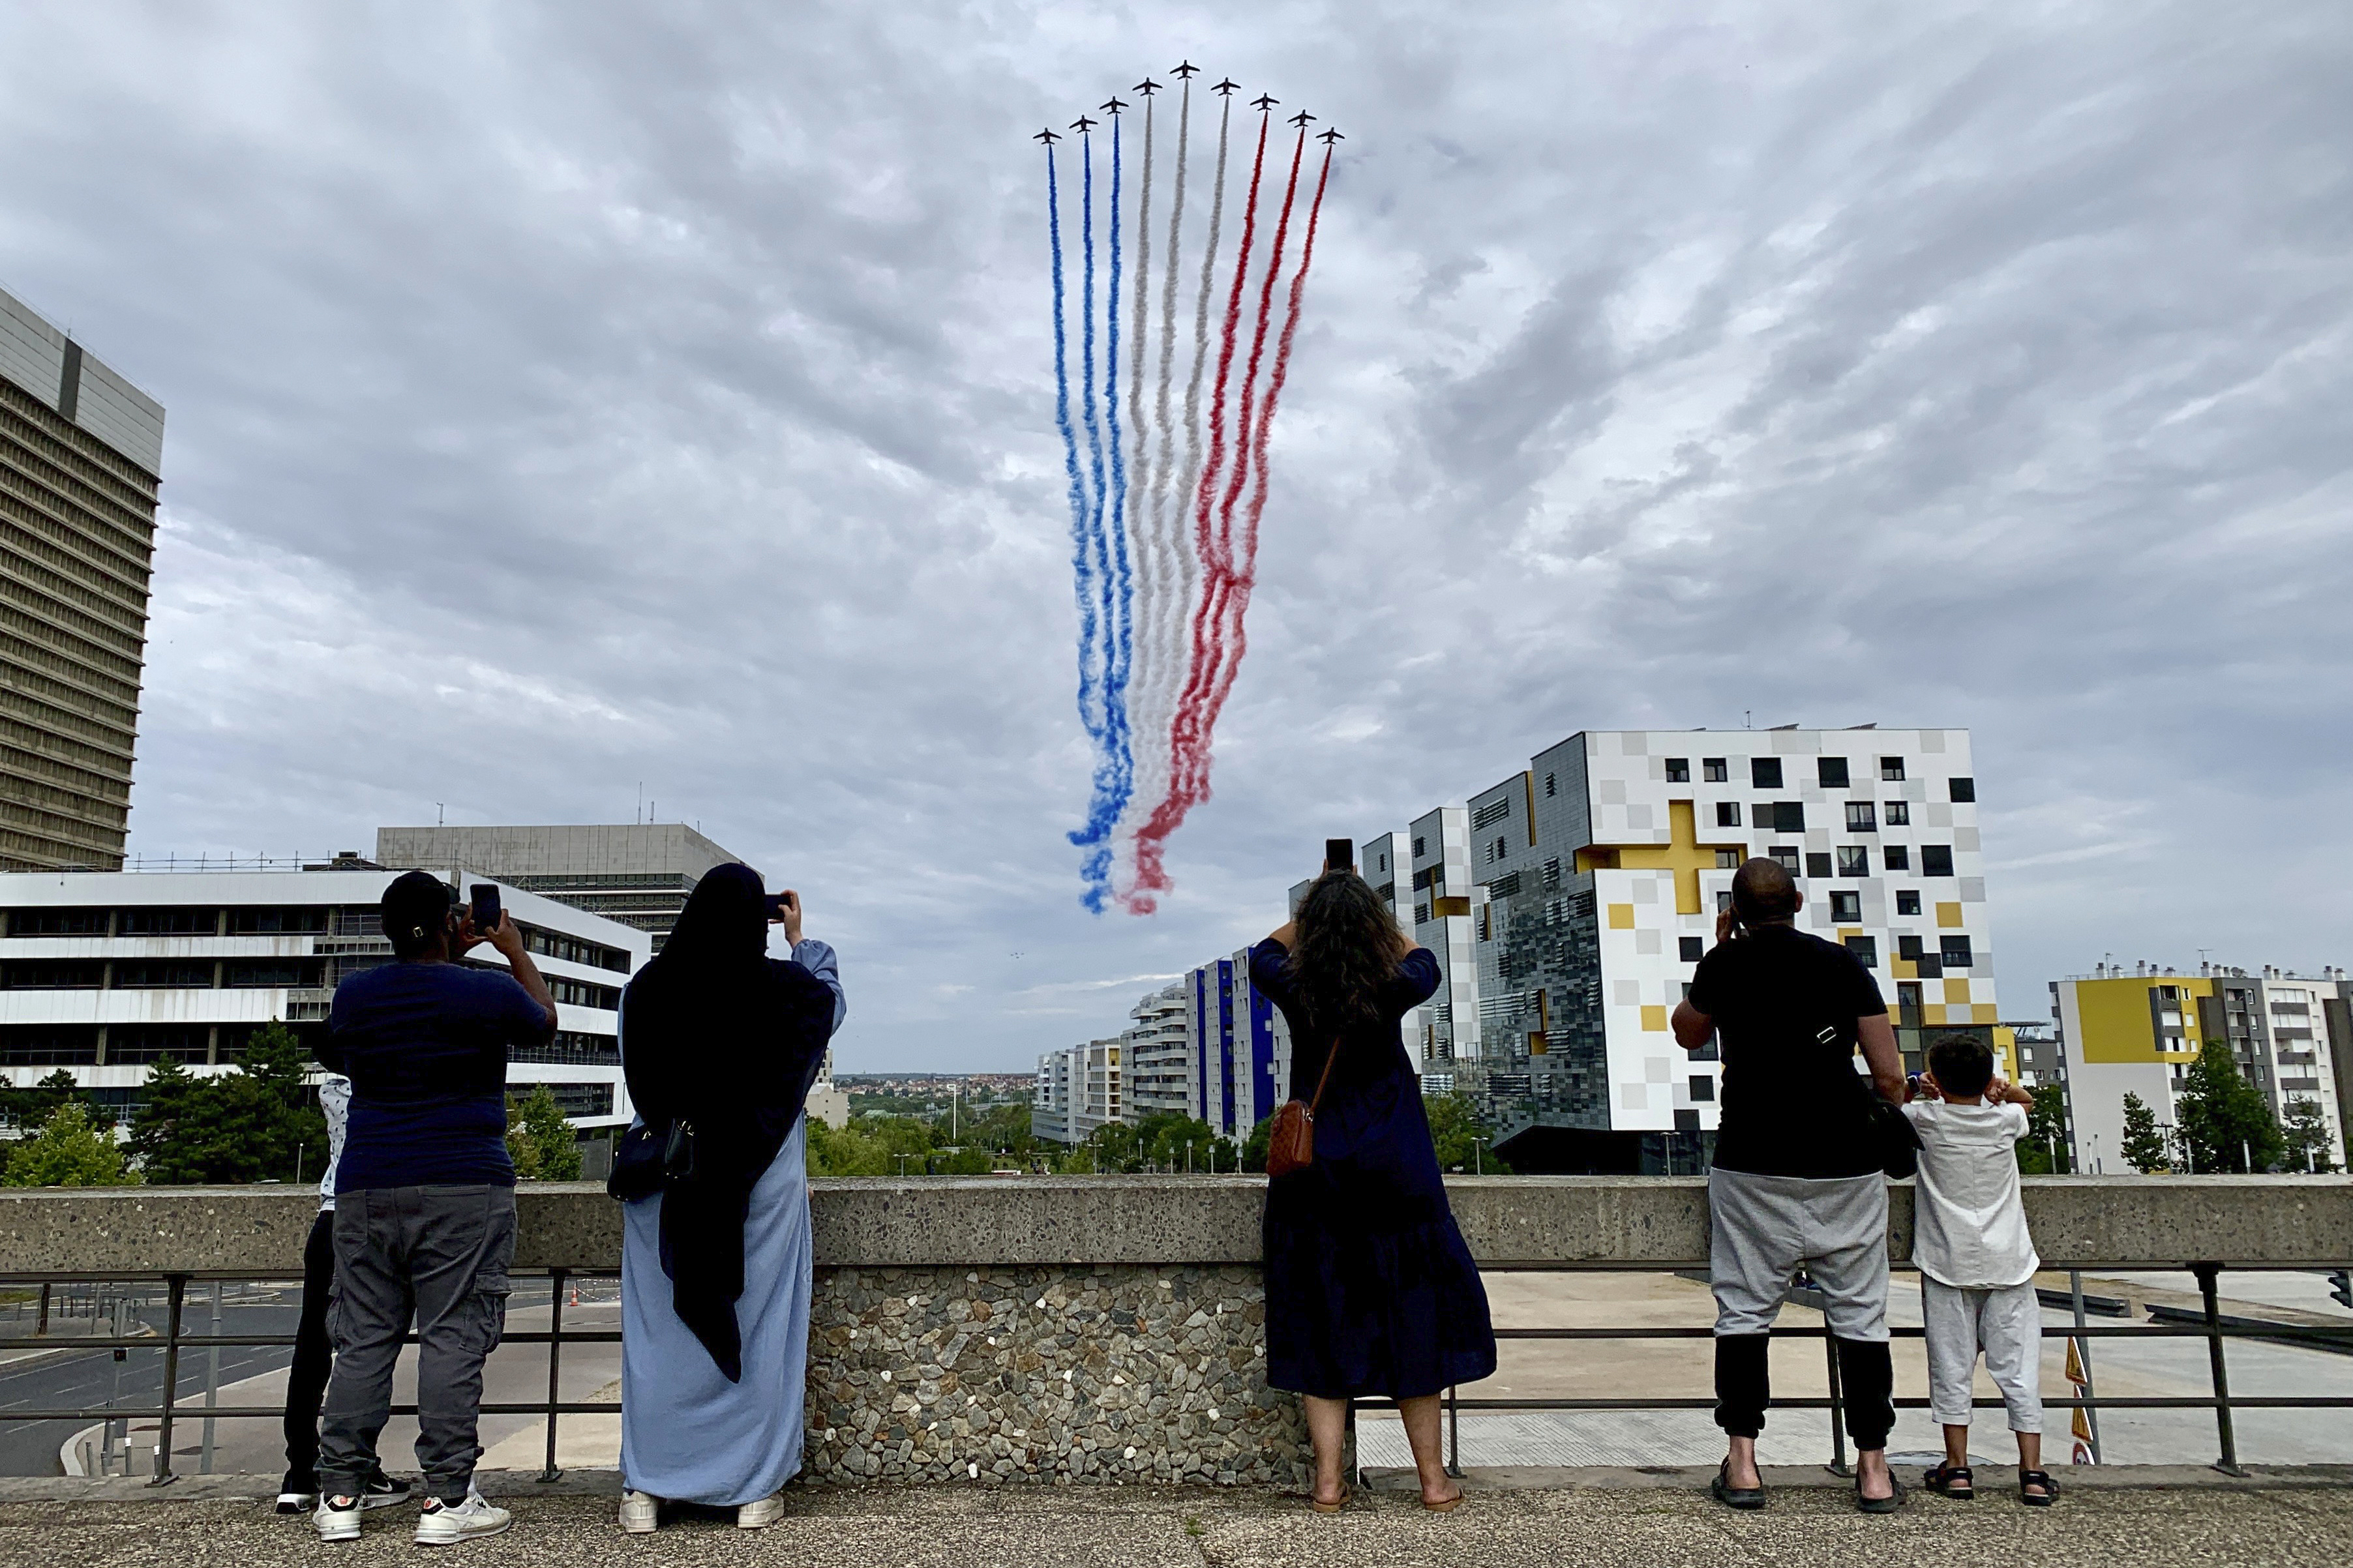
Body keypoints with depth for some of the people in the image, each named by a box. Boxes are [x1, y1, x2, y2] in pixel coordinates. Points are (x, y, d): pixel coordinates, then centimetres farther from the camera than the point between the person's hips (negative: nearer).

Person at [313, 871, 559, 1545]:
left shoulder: (352, 994, 6)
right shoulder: (489, 992, -5)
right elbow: (545, 1023, 16)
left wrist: (450, 957, 31)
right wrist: (515, 951, 29)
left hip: (365, 1192, 4)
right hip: (464, 1191, -4)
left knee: (362, 1340, 9)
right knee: (453, 1339, -2)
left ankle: (340, 1496, 12)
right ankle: (446, 1500, -1)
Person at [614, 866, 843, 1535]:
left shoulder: (646, 989, -5)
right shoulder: (783, 987, -9)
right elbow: (832, 1001, 16)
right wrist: (801, 939, 24)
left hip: (665, 1172, 2)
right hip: (763, 1174, -1)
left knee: (659, 1329, 9)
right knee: (759, 1327, 7)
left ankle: (645, 1489, 16)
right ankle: (755, 1488, 13)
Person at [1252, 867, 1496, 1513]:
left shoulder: (1296, 992, -9)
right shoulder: (1394, 991, -12)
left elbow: (1265, 952, 14)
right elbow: (1421, 959, 13)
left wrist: (1314, 906, 19)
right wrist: (1369, 911, 21)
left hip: (1314, 1179, 1)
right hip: (1395, 1176, -1)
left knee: (1322, 1323, 9)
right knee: (1412, 1318, 10)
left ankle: (1328, 1483, 11)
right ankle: (1433, 1479, 19)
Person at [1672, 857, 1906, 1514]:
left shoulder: (1727, 963, 0)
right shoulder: (1843, 963, 1)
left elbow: (1687, 1035, 18)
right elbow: (1890, 1077, -1)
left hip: (1753, 1166, -1)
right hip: (1846, 1164, 1)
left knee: (1744, 1312, 6)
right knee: (1859, 1314, 9)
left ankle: (1742, 1465, 5)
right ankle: (1873, 1470, 12)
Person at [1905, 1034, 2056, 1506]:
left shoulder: (1927, 1119, -6)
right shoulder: (2006, 1119, 0)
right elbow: (2025, 1100, 23)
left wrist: (1913, 1089, 14)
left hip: (1948, 1263, -2)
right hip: (2007, 1263, 2)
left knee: (1951, 1366, 4)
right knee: (2018, 1366, 5)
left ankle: (1957, 1468, 8)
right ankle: (2032, 1472, 6)